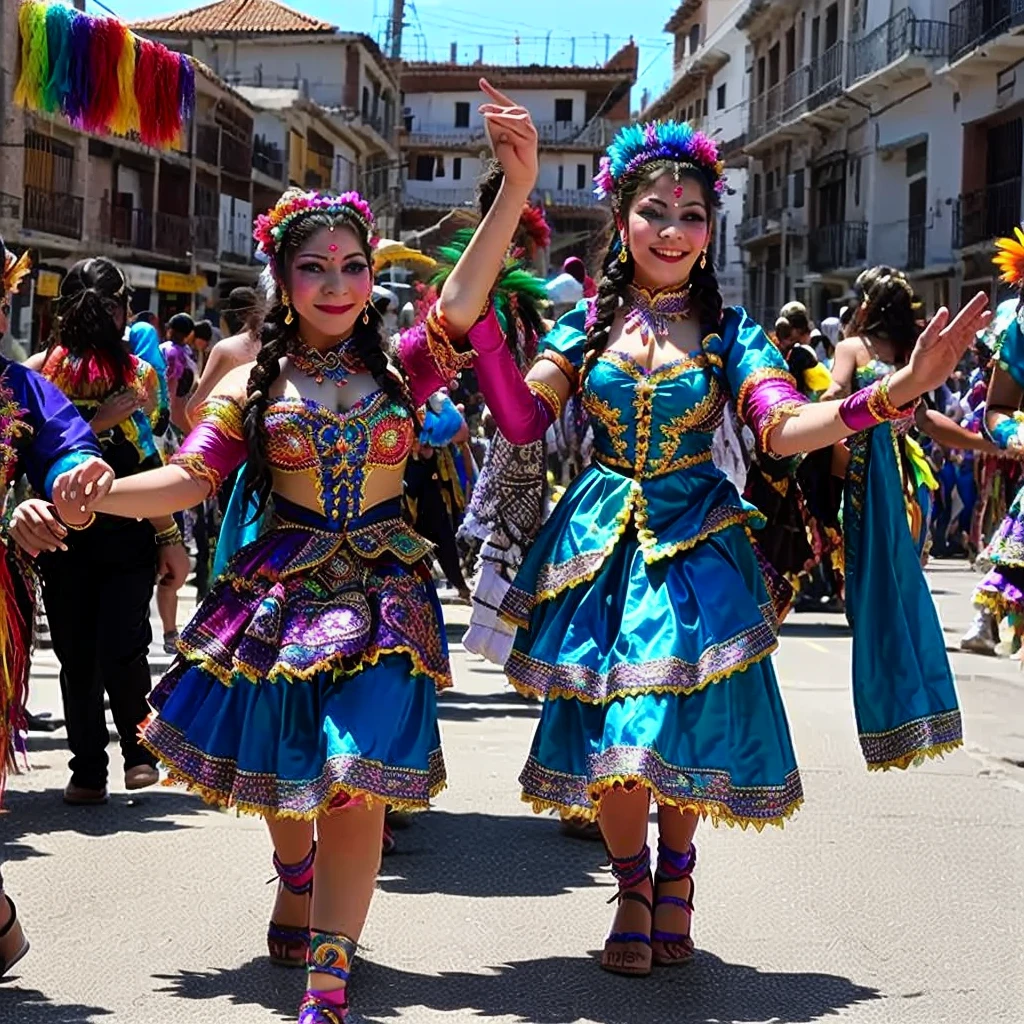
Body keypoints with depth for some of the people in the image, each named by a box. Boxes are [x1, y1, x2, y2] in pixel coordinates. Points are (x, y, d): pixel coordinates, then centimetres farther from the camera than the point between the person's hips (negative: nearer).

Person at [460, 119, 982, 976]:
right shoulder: (587, 324, 5)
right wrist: (479, 317, -17)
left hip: (693, 545, -1)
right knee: (605, 727, -1)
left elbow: (783, 427, -16)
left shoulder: (728, 330, 1)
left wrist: (894, 393, -31)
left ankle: (675, 876, 22)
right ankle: (634, 885, 24)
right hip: (602, 543, 1)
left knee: (682, 719, -6)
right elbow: (523, 418, -7)